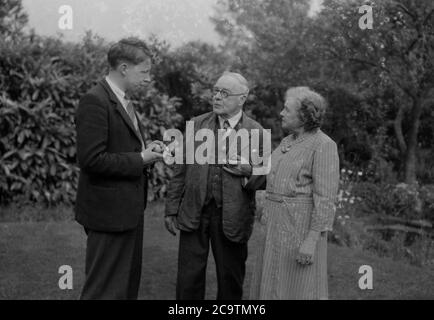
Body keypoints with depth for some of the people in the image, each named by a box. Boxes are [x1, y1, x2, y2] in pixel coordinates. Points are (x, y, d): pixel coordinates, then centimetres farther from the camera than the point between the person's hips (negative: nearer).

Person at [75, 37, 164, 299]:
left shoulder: (123, 101, 13)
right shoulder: (95, 101, -17)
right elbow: (91, 159, -23)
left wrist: (146, 150, 4)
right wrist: (139, 159, -17)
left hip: (130, 208, 10)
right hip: (109, 211, -10)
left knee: (129, 284, 19)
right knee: (106, 289, 0)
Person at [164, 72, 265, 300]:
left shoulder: (256, 132, 0)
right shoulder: (196, 124, 6)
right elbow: (180, 170, 8)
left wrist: (248, 170, -17)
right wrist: (172, 209, 5)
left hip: (232, 218, -1)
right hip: (194, 213, 1)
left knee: (231, 282, 10)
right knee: (188, 281, 5)